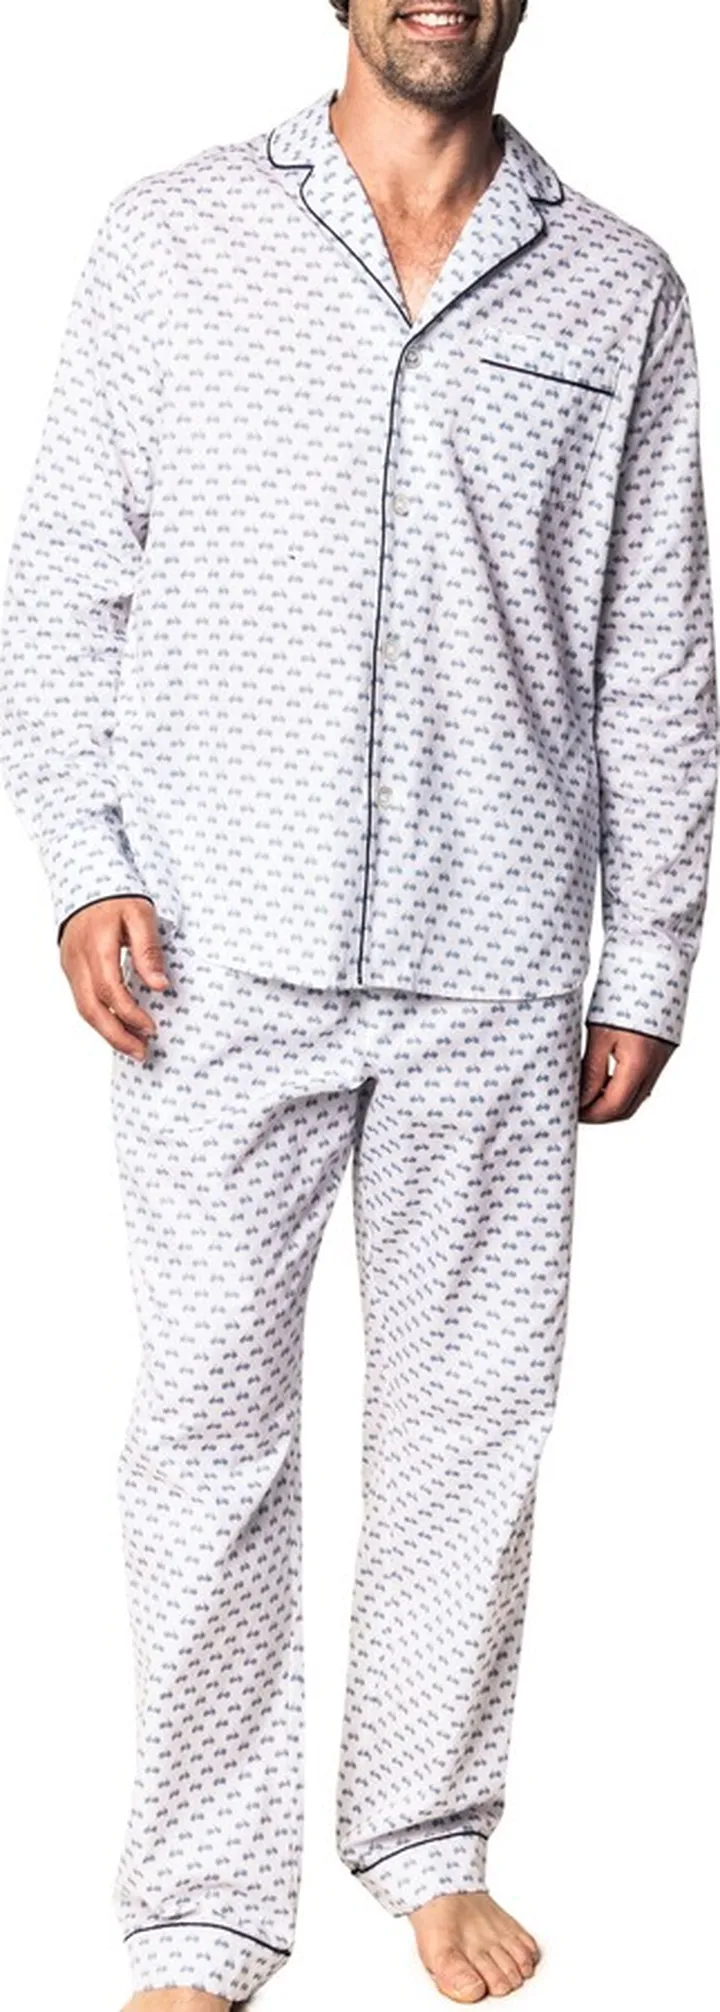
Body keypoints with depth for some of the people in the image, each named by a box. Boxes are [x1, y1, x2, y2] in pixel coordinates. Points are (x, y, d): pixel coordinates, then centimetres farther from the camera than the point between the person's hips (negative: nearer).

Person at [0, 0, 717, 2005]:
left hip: (496, 973, 2)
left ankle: (433, 1839, 28)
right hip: (221, 955, -1)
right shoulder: (174, 238, 3)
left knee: (472, 1411, 10)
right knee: (209, 1418, 1)